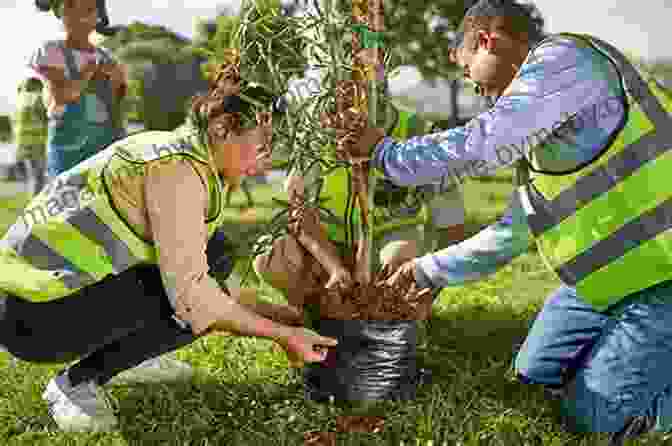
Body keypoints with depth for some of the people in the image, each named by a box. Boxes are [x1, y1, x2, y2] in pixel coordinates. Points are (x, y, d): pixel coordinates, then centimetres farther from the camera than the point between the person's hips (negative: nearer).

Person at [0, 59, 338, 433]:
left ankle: (127, 358, 11)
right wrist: (282, 335, -18)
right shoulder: (180, 168, -21)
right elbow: (191, 294, -27)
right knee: (206, 305, -14)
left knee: (210, 254, 3)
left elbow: (207, 280, 11)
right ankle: (76, 382, -4)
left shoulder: (179, 154, 9)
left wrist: (292, 317, 8)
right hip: (35, 319, -9)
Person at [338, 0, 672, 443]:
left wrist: (384, 152, -14)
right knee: (536, 373, 16)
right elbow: (509, 235, 18)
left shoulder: (562, 58, -14)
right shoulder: (532, 140, 14)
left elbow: (484, 144, -27)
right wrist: (428, 270, 19)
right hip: (606, 275, 10)